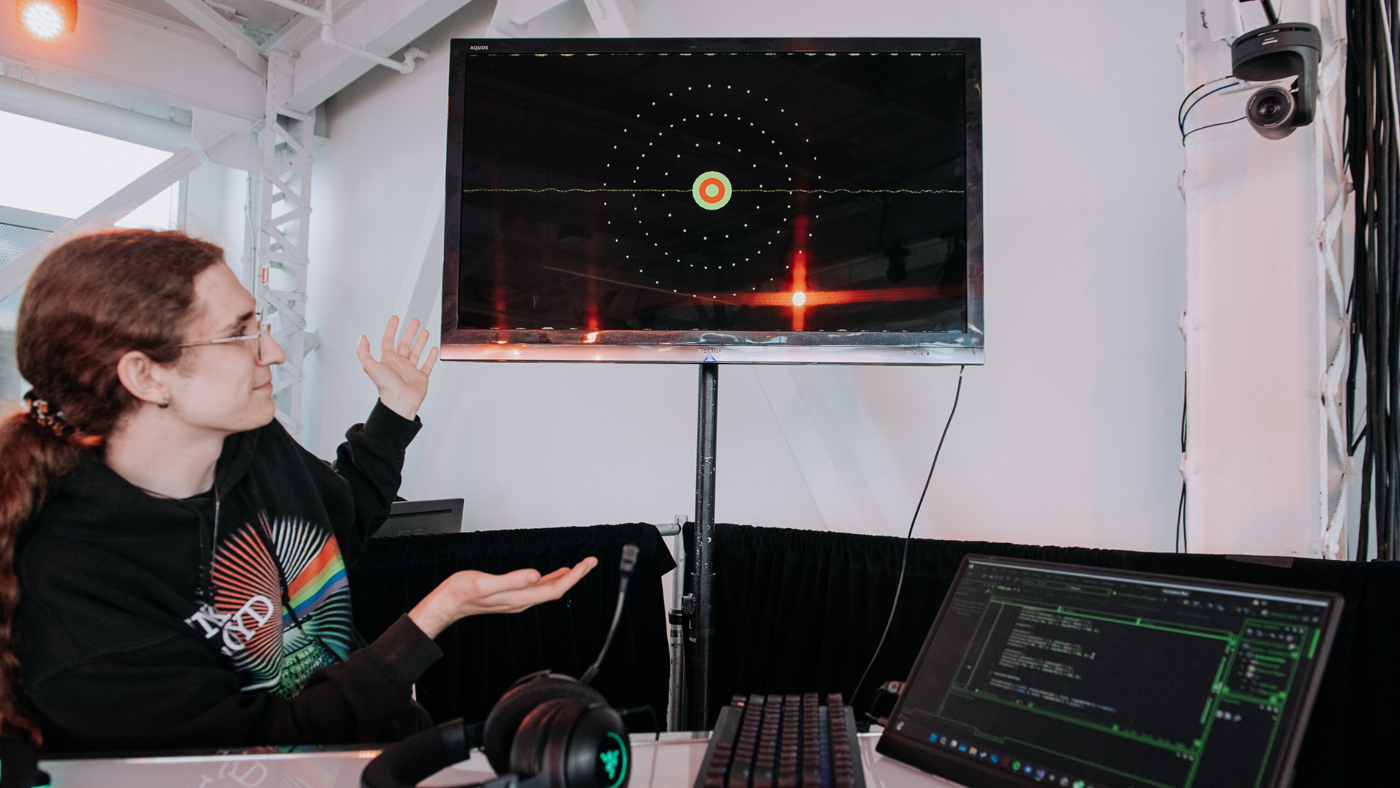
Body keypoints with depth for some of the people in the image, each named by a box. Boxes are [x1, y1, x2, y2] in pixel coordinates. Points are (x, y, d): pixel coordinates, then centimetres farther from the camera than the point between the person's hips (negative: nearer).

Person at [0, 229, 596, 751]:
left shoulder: (257, 442, 1)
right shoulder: (71, 589, -21)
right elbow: (251, 752, -22)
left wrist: (396, 411, 19)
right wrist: (439, 613, -26)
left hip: (396, 734, 7)